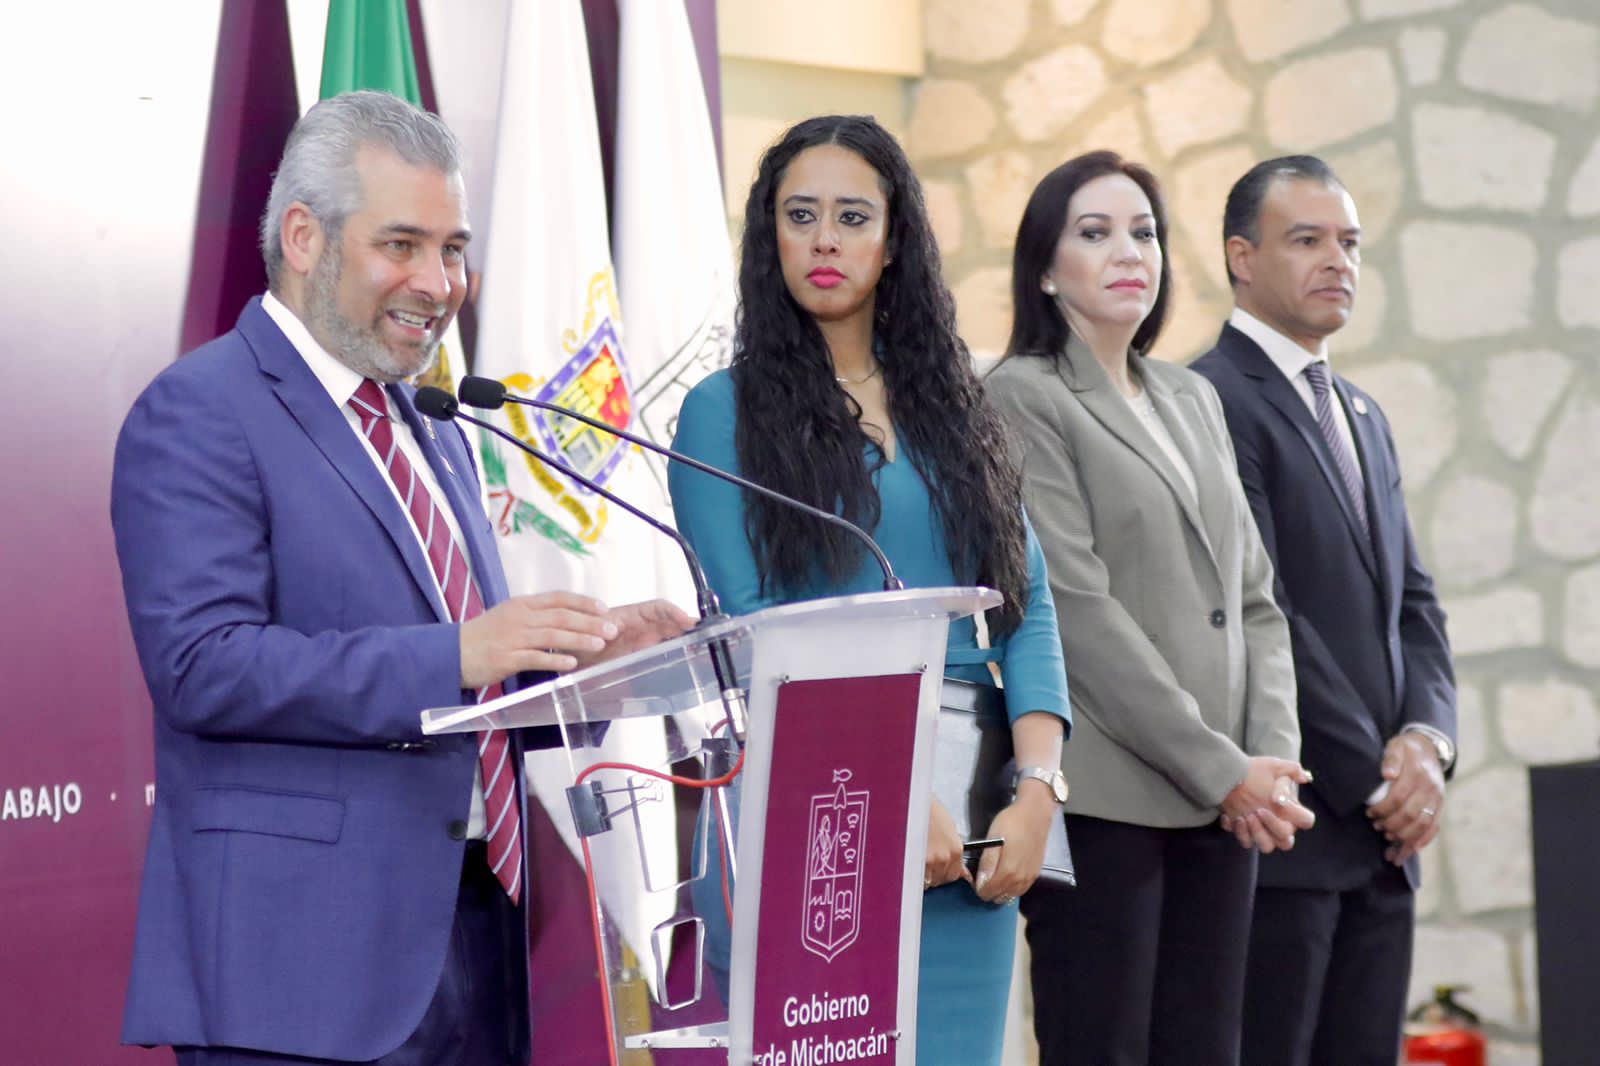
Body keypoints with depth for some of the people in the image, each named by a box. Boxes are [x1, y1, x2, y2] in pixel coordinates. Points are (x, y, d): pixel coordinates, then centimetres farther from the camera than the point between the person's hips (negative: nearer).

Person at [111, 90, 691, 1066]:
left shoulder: (435, 436, 20)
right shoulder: (196, 416, -6)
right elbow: (204, 666, -18)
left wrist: (586, 657, 3)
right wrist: (455, 655, -25)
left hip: (474, 943, 8)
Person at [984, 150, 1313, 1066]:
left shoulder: (1195, 401, 19)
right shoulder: (1025, 397, -2)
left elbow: (1253, 597, 16)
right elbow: (1077, 608, -11)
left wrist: (1273, 754, -1)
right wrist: (1221, 769, -12)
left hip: (1222, 798, 6)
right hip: (1104, 798, -6)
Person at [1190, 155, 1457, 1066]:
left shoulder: (1364, 416, 20)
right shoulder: (1213, 401, -9)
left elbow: (1413, 602, 16)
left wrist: (1425, 741, -2)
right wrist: (1372, 777, -13)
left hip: (1382, 828, 8)